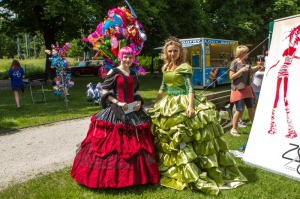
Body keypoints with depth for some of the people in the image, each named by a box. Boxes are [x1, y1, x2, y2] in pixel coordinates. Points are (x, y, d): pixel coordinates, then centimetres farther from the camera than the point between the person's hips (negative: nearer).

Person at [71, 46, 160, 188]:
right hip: (116, 111, -6)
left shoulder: (133, 74, 13)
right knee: (113, 143, -8)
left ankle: (135, 174, 23)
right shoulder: (113, 72, -4)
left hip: (133, 111, 6)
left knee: (135, 143, 10)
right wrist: (118, 103, -16)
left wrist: (139, 102, 3)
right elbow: (104, 91, -7)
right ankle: (111, 174, 6)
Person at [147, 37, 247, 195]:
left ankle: (192, 173, 1)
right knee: (169, 140, 12)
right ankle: (174, 169, 28)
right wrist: (155, 104, 23)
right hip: (168, 106, 7)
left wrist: (190, 106, -28)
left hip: (183, 105, -7)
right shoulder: (165, 67, 12)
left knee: (184, 140, -9)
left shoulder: (184, 67, -8)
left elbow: (190, 88, -15)